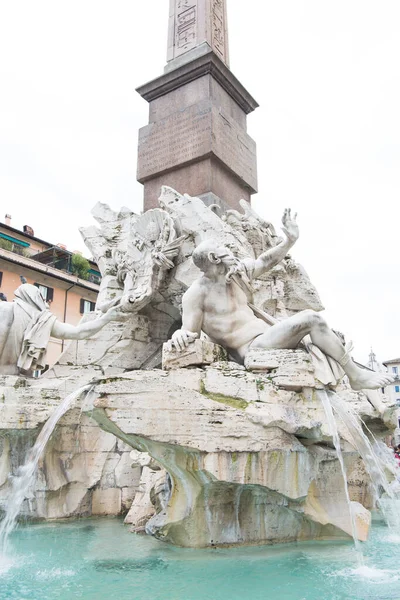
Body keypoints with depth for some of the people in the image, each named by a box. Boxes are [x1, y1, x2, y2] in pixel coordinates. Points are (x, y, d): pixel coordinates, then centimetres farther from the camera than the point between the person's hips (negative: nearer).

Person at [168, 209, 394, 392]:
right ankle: (356, 376, -8)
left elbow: (267, 261, 15)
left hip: (266, 337, 9)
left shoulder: (237, 272, 6)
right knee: (312, 319, -20)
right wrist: (179, 335, -38)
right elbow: (189, 331, -14)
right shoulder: (197, 294, -14)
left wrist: (290, 240, 3)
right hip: (252, 349, -9)